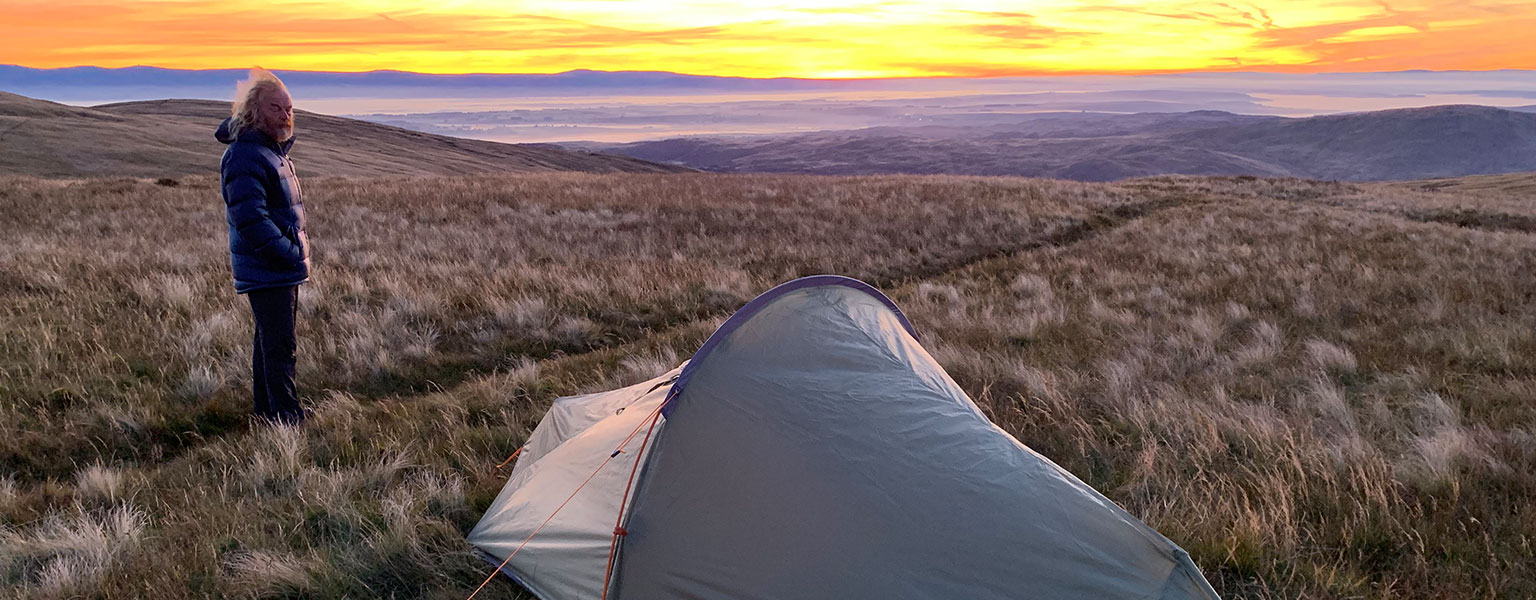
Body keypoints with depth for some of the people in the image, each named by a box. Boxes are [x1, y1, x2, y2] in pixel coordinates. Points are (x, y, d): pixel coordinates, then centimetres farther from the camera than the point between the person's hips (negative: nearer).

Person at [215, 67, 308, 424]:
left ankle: (266, 412, 29)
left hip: (280, 269, 11)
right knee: (281, 349, -8)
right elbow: (252, 220, -26)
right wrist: (294, 256, -21)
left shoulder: (274, 150, 12)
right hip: (267, 271, -11)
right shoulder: (245, 156, -19)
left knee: (270, 343, 18)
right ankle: (288, 422, -5)